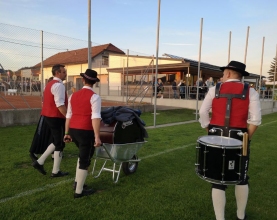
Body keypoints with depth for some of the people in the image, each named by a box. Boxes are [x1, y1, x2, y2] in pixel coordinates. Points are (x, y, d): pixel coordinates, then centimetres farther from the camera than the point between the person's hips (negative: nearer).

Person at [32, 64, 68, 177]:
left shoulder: (50, 84, 16)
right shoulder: (59, 85, -16)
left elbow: (45, 102, 20)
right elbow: (60, 104, -25)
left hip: (49, 116, 10)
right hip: (56, 118, -10)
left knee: (56, 142, 20)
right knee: (60, 144, 2)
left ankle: (39, 162, 19)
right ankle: (56, 171, 13)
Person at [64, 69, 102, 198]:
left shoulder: (73, 95, 10)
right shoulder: (94, 97, -9)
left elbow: (69, 116, 12)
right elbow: (95, 118, -18)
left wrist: (67, 133, 18)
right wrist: (97, 136, -20)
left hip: (73, 130, 7)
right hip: (86, 132, -7)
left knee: (83, 155, 28)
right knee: (85, 161, 7)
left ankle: (77, 182, 34)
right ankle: (79, 191, 17)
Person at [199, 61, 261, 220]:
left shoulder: (215, 90, 2)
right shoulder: (250, 91, 0)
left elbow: (203, 113, -5)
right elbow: (255, 120, -9)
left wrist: (210, 132, 6)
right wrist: (247, 138, 3)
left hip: (216, 139, 0)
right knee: (242, 178, 21)